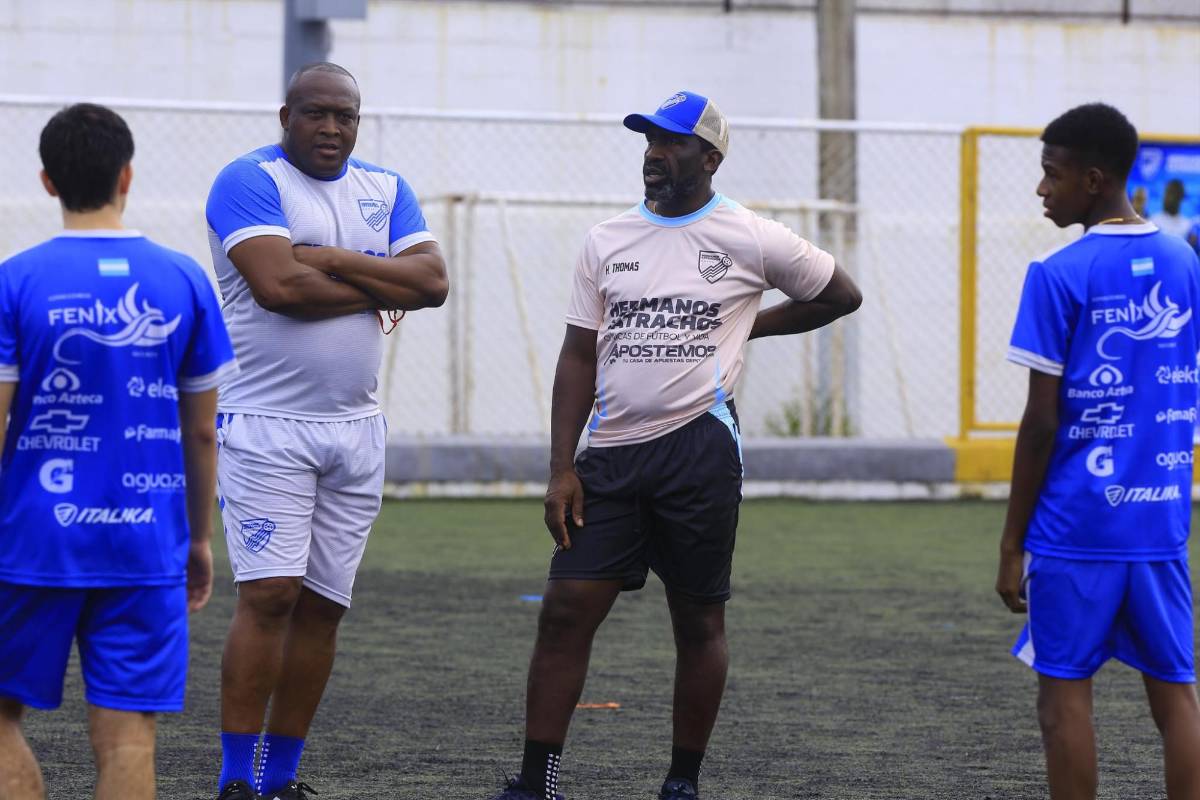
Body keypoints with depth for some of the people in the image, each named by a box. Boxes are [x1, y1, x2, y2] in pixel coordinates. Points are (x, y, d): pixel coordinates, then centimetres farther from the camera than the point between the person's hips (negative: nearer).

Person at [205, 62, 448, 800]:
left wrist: (331, 259, -12)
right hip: (267, 426, -6)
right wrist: (381, 288, -9)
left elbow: (433, 282, -2)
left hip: (355, 428, 6)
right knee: (270, 594, -14)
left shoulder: (386, 189, 12)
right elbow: (279, 284, -21)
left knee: (323, 604, 6)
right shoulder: (250, 182, -6)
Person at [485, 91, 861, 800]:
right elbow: (579, 355, 9)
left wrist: (747, 325, 7)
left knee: (699, 622, 4)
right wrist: (562, 469, 1)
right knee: (566, 608, -5)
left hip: (699, 446, -3)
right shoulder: (608, 240, 10)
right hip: (612, 452, 3)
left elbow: (842, 295, 12)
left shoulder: (750, 240, 0)